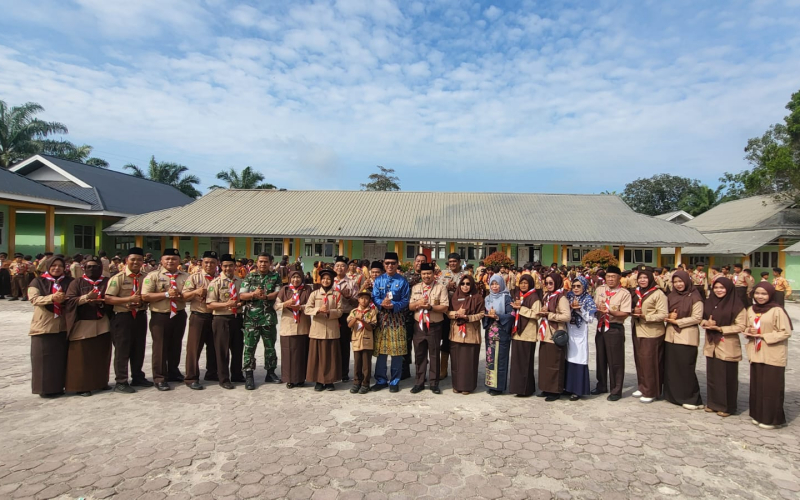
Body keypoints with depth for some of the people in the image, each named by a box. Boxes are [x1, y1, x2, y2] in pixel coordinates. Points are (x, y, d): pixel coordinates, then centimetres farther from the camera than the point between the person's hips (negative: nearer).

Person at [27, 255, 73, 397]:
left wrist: (64, 298, -18)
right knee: (44, 357, 0)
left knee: (61, 357, 6)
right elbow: (33, 298, -11)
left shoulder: (69, 282, 10)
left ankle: (58, 386, 15)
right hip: (44, 326, -2)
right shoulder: (38, 282, 3)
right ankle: (45, 387, 9)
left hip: (63, 326, 2)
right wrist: (52, 297, -28)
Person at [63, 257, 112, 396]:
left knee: (101, 355, 8)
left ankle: (101, 382, 20)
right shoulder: (77, 283, 4)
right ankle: (80, 386, 7)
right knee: (82, 357, -1)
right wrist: (85, 297, -23)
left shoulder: (107, 282, 9)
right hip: (82, 325, -2)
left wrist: (102, 302, -17)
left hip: (102, 324, 2)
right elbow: (69, 300, -8)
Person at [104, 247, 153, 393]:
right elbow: (108, 299, -13)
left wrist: (142, 302, -10)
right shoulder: (118, 278, -8)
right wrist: (129, 299, -22)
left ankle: (137, 377, 29)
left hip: (140, 316, 5)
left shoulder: (145, 278, 5)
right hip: (123, 317, -5)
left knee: (139, 349, 14)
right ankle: (121, 382, 13)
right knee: (122, 350, 2)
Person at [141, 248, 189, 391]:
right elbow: (145, 296, -13)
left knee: (176, 345, 16)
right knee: (160, 346, 2)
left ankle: (173, 372, 32)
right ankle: (159, 378, 13)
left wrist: (179, 296, -19)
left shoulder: (185, 277, 4)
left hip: (179, 315, 4)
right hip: (160, 316, -3)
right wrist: (166, 294, -18)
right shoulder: (153, 276, -5)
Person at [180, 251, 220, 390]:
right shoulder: (194, 277, -2)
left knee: (214, 346, 13)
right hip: (198, 316, -3)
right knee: (194, 347, -1)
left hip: (215, 316, 4)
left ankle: (212, 373, 28)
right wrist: (196, 292, -25)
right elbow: (184, 296, -8)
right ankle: (191, 378, 8)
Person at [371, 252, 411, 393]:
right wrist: (382, 303, -20)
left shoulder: (402, 281, 1)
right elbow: (374, 298, 1)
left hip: (397, 318, -2)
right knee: (380, 350, 6)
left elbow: (405, 301, -3)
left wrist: (393, 305, -20)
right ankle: (381, 380, 19)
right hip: (381, 317, 2)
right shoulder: (378, 280, 7)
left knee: (397, 350, 1)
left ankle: (394, 382, 14)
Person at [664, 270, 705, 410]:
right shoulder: (671, 296, 12)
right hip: (671, 336, 6)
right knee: (671, 367, 7)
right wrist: (669, 316, -6)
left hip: (687, 337, -5)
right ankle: (673, 395, 19)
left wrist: (677, 321, -13)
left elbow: (697, 318, -10)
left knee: (685, 368, -4)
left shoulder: (694, 297, -5)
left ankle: (693, 399, 7)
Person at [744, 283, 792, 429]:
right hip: (756, 354, 6)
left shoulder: (777, 311, -11)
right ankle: (758, 415, 22)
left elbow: (786, 332, -12)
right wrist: (748, 331, -3)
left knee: (771, 388, 0)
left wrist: (763, 335, -16)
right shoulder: (751, 310, 8)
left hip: (773, 356, -6)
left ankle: (771, 418, 12)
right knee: (757, 386, 11)